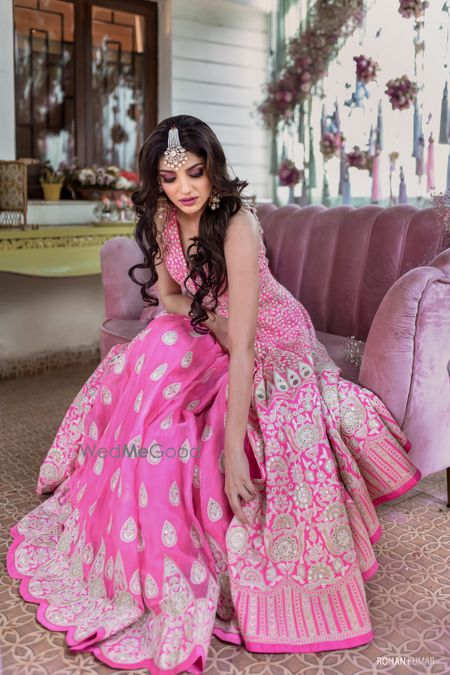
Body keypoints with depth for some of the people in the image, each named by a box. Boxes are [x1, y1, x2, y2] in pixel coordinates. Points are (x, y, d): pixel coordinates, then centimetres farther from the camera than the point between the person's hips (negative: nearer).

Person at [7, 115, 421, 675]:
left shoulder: (236, 227, -34)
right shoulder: (165, 217, -12)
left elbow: (244, 347, -41)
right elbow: (167, 292, 1)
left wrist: (234, 451, -45)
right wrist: (210, 318, -21)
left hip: (269, 339, -6)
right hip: (209, 329, 7)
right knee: (140, 377, -16)